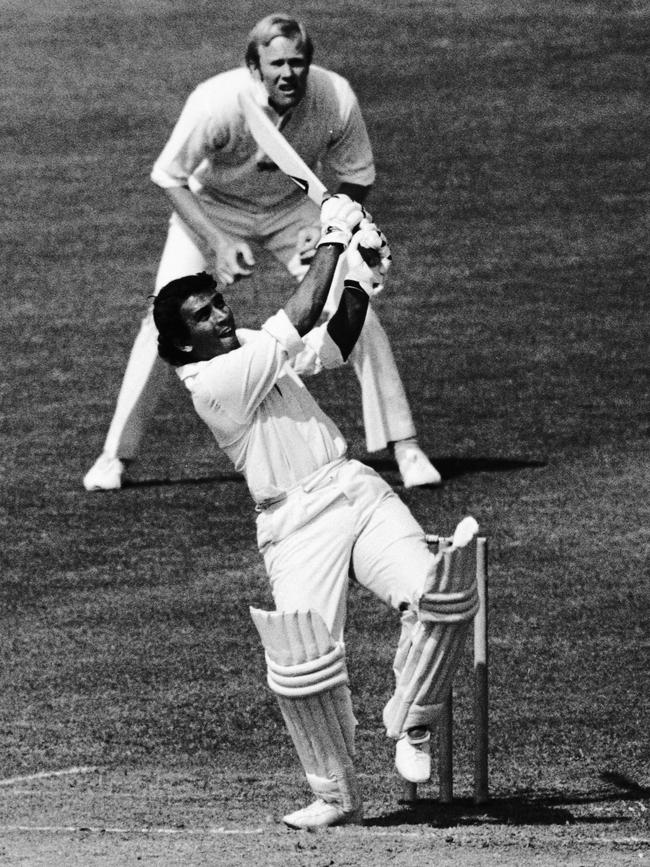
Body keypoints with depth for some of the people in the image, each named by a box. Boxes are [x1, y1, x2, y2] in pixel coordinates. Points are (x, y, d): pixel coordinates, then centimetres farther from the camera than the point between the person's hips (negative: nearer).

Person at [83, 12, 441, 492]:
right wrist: (218, 243, -30)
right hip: (211, 206, -2)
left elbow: (358, 177, -8)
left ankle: (405, 447, -1)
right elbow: (168, 177, -21)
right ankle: (116, 456, 0)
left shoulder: (337, 100, -27)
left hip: (291, 208, 2)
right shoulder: (218, 103, -35)